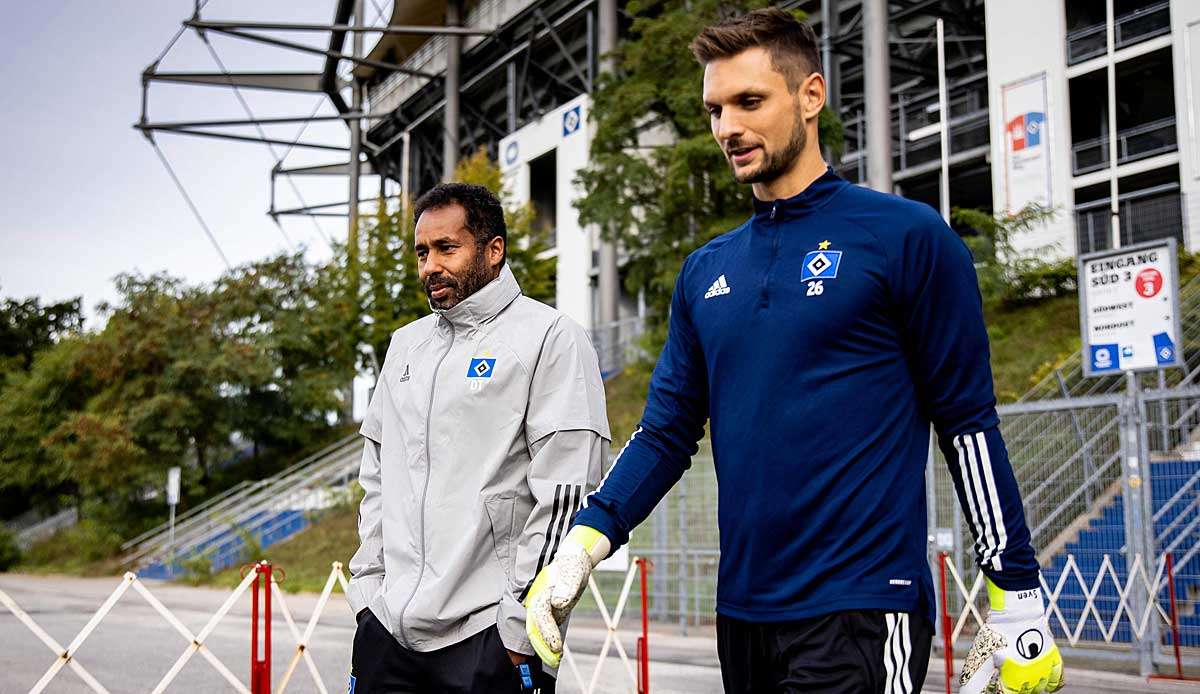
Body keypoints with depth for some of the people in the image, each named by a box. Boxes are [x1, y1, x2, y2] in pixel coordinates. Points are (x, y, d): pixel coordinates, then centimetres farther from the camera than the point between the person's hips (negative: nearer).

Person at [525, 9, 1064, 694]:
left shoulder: (905, 236, -5)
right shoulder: (706, 271, 10)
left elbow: (969, 423, -4)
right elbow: (668, 430, 11)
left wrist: (1019, 598, -5)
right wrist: (584, 542, -3)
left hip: (862, 614, -5)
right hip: (744, 608, 6)